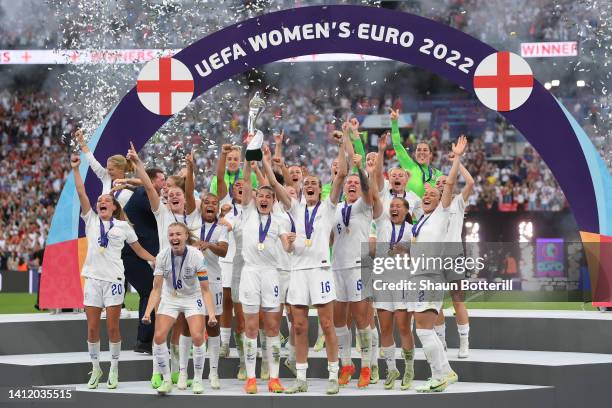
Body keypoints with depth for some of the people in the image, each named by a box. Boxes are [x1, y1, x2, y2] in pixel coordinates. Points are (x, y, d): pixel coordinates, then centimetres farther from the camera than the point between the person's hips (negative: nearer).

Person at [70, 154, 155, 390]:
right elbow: (81, 193, 0)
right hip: (93, 279, 1)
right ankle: (95, 369, 15)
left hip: (114, 279, -1)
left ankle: (114, 370, 10)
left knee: (112, 327, 0)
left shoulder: (123, 226, 8)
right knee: (92, 328, 2)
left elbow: (139, 250, 14)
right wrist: (75, 169, -8)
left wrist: (158, 261, 4)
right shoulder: (91, 220, 9)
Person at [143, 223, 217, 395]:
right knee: (159, 337, -12)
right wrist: (148, 312, -27)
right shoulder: (162, 256, -18)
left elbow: (205, 290, -20)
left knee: (197, 336, -19)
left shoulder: (196, 256, -23)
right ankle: (166, 380, 6)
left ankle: (197, 380, 2)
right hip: (169, 298, 2)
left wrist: (211, 314, -33)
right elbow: (157, 289, -13)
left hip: (193, 298, -2)